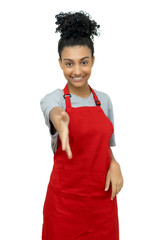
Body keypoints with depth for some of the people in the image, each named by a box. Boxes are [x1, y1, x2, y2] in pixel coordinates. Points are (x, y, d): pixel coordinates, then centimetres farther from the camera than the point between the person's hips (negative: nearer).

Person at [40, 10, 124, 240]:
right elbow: (54, 112, -34)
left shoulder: (104, 100, 4)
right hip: (65, 198, -3)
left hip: (103, 197, 4)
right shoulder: (53, 98, -8)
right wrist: (61, 122, -58)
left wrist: (114, 165, -9)